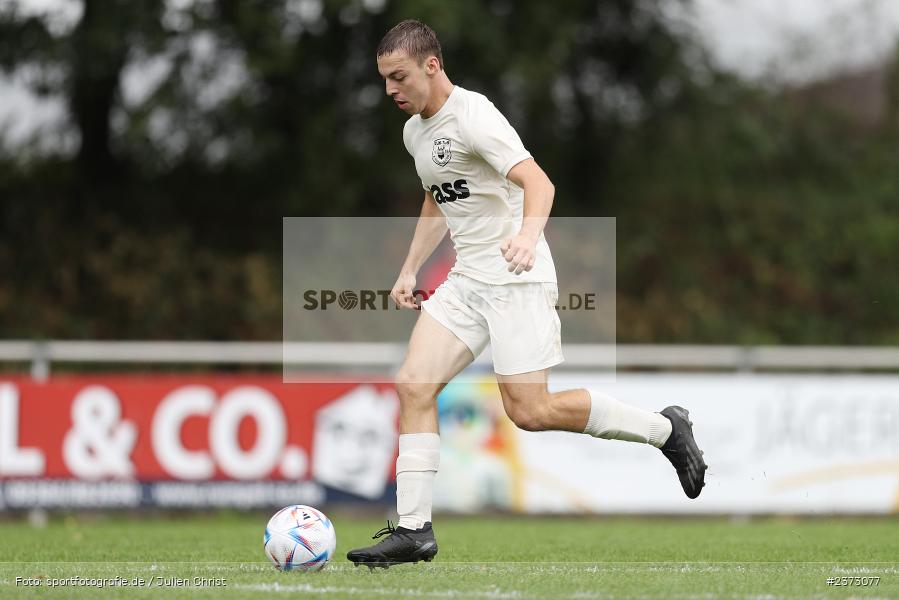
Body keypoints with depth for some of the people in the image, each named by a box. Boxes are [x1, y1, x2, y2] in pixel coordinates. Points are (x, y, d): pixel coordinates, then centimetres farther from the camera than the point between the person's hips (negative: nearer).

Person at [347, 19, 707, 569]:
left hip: (516, 277, -8)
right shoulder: (415, 131, 13)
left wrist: (528, 233, -46)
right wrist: (410, 270, 23)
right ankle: (414, 530, -4)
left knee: (529, 410, -13)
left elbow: (538, 182, -27)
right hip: (466, 278, 8)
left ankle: (665, 429, 4)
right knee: (414, 384, -6)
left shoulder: (473, 115, -16)